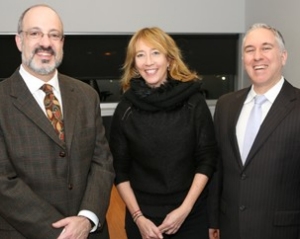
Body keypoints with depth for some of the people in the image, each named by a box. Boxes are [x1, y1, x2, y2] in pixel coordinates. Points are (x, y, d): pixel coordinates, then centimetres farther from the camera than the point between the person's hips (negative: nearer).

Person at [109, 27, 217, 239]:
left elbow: (207, 159, -3)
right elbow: (120, 170, 0)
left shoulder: (194, 102, -6)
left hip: (192, 215, 0)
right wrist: (138, 217, -7)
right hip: (143, 216, 1)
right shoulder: (126, 108, -5)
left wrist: (184, 209, -9)